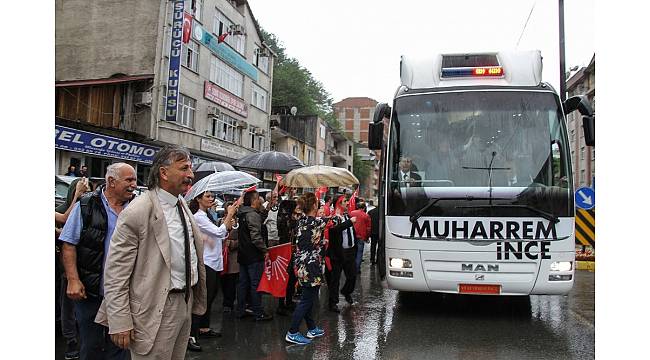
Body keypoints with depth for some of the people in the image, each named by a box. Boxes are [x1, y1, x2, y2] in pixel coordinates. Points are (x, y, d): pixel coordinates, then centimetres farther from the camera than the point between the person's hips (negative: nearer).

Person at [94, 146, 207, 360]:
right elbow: (115, 273, -16)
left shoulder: (182, 205, 7)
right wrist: (120, 323, -17)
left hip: (186, 302, 8)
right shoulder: (138, 212, -17)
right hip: (156, 310, -7)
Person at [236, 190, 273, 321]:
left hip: (243, 255, 9)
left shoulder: (242, 214, 11)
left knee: (243, 283, 14)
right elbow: (256, 237, -22)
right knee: (256, 284, -2)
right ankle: (258, 313, 5)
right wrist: (265, 250, -15)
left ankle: (240, 311, 21)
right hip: (254, 256, -9)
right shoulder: (253, 215, -17)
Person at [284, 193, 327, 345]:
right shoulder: (317, 222, -17)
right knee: (307, 300, 1)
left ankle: (312, 329, 31)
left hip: (301, 265, 8)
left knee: (308, 298, 18)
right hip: (312, 267, -8)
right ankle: (292, 333, 6)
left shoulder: (302, 220, 3)